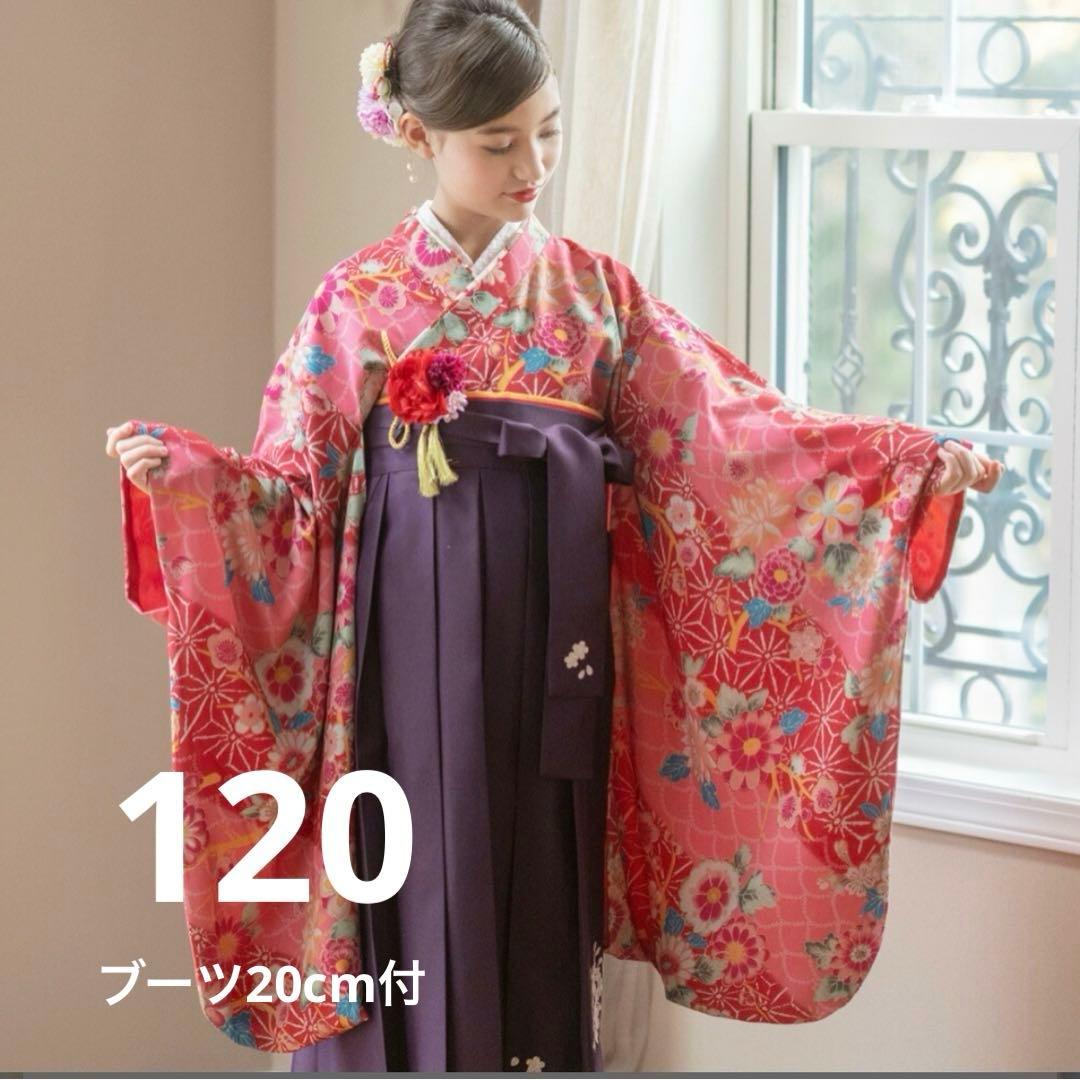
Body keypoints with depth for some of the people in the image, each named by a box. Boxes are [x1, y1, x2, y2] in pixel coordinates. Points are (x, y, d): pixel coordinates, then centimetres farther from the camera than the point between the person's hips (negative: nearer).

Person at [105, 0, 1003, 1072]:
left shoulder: (593, 292, 7)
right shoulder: (359, 300, 2)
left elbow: (726, 429, 2)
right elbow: (297, 489, 0)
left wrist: (920, 459, -7)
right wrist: (178, 468, -18)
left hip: (548, 646, 2)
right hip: (415, 648, -2)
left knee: (540, 895, 5)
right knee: (415, 899, -1)